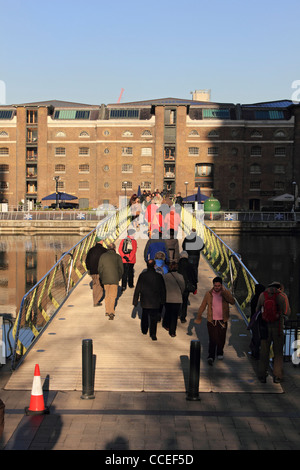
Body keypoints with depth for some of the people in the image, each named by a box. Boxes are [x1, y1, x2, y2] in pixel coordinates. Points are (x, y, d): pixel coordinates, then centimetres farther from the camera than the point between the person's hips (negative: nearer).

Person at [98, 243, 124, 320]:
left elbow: (99, 269, 7)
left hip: (105, 279, 2)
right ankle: (111, 312, -11)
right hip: (115, 279, -2)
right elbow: (121, 269, -2)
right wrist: (118, 278, 12)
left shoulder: (103, 256, 4)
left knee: (107, 295, 17)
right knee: (113, 296, 1)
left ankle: (107, 311, 21)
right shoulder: (118, 257, -2)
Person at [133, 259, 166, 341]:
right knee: (154, 318, 3)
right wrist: (162, 301, 12)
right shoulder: (159, 276, -8)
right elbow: (163, 290, 0)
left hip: (144, 301, 1)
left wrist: (135, 300, 3)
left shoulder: (142, 275, -9)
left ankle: (144, 330, 37)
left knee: (144, 316, 22)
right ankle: (153, 334, -6)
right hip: (155, 302, -1)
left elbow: (137, 289, -5)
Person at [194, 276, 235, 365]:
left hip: (222, 321, 1)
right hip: (212, 321, -1)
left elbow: (232, 302, -22)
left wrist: (224, 292, -32)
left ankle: (220, 353, 36)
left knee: (221, 339, 12)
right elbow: (202, 306, 6)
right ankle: (211, 357, -10)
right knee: (212, 339, -10)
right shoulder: (209, 294, -2)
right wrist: (198, 318, 8)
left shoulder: (226, 293, -4)